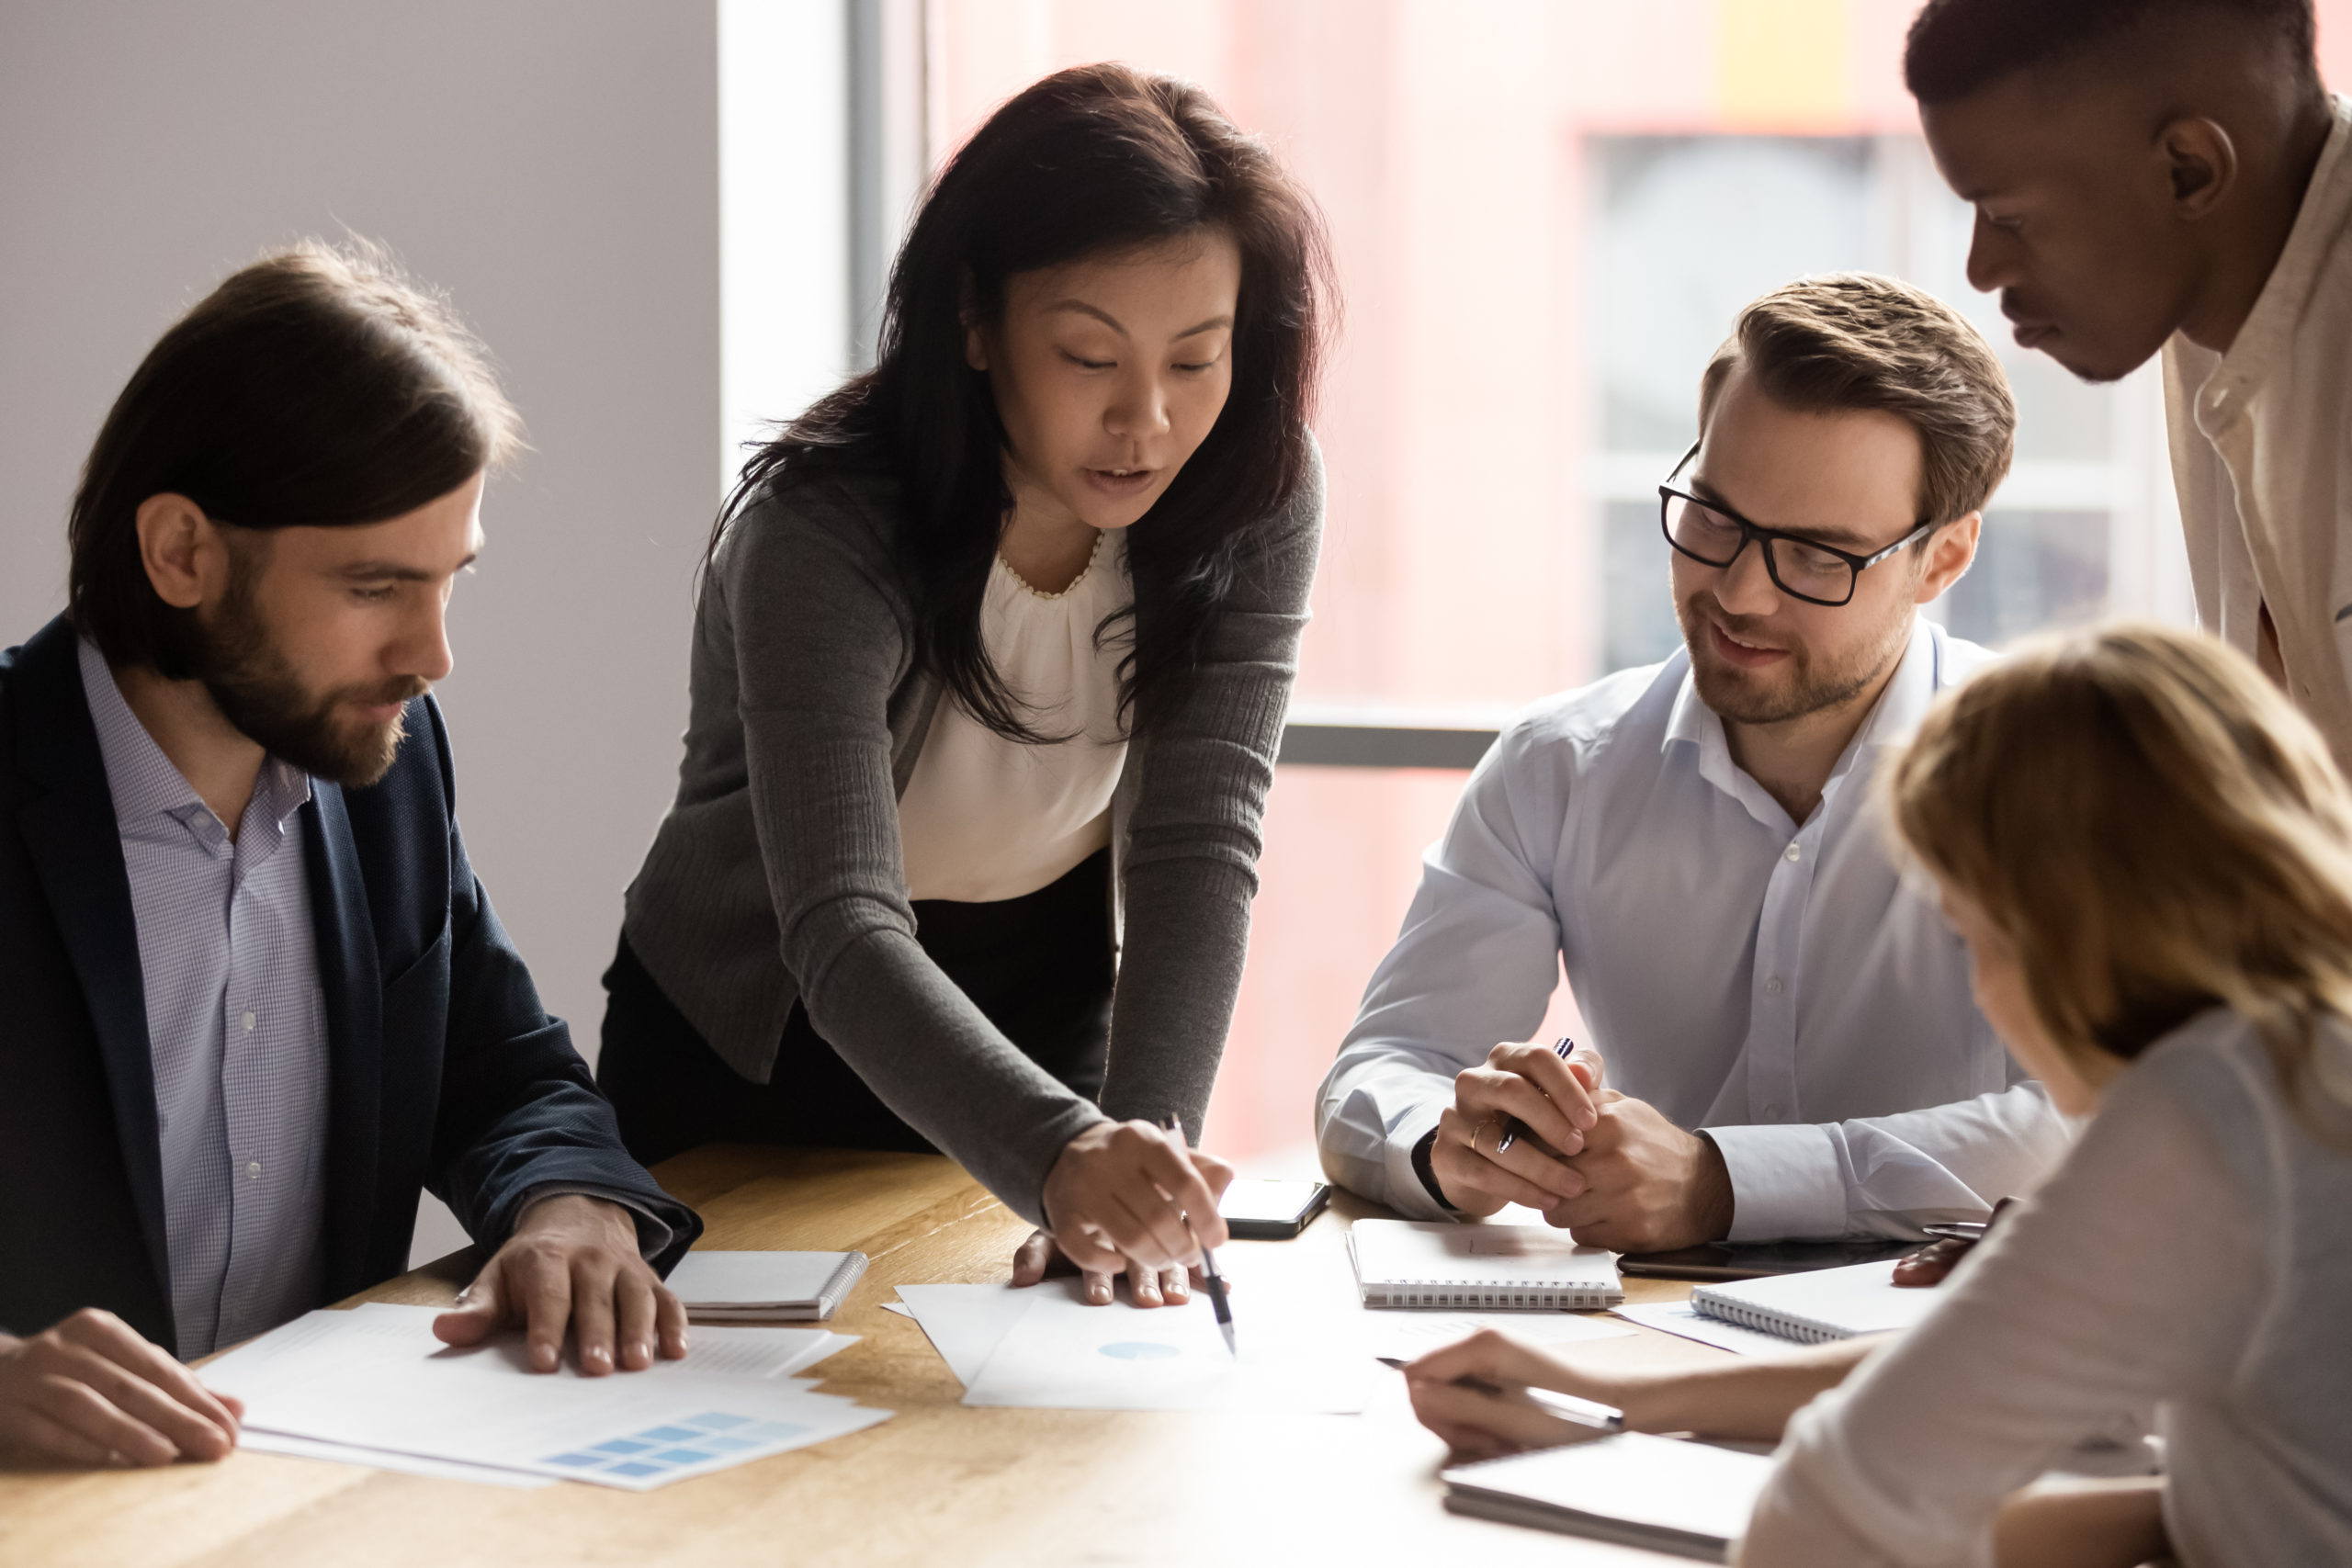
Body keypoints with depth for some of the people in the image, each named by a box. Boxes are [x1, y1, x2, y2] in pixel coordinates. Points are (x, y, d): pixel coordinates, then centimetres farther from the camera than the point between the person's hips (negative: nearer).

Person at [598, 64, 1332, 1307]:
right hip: (760, 1047, -3)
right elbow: (842, 929, -41)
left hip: (1043, 1008, 3)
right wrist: (1062, 1154, -57)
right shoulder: (822, 530, -31)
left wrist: (1141, 1139, -37)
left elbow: (1197, 844, -22)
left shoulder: (1253, 494, -18)